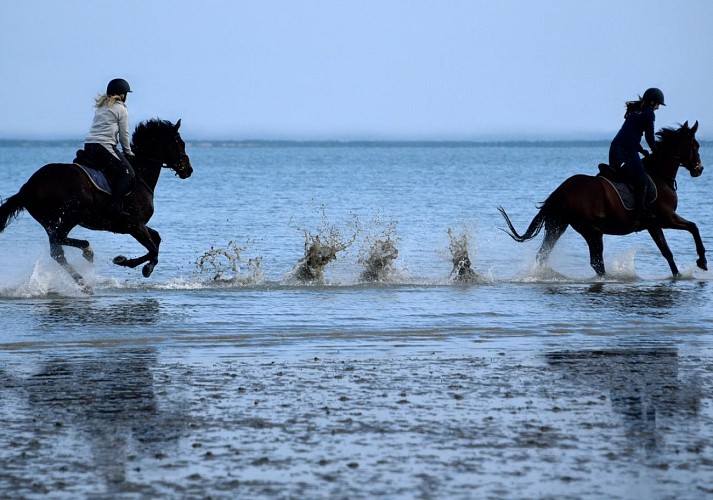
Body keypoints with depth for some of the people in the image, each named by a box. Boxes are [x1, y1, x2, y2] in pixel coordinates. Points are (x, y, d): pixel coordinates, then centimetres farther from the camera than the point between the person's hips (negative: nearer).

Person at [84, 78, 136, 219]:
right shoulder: (121, 109, 0)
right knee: (128, 173, -10)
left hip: (88, 145, 8)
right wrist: (128, 152, 15)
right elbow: (124, 134, 0)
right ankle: (116, 205, -25)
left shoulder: (101, 106, 22)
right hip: (104, 146, -8)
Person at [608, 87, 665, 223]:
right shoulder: (649, 114, 0)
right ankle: (640, 211, -14)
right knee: (641, 179, -7)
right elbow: (649, 136, 0)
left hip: (614, 147, 8)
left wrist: (642, 150, 26)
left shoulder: (633, 111, 24)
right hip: (628, 150, -8)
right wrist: (655, 151, 15)